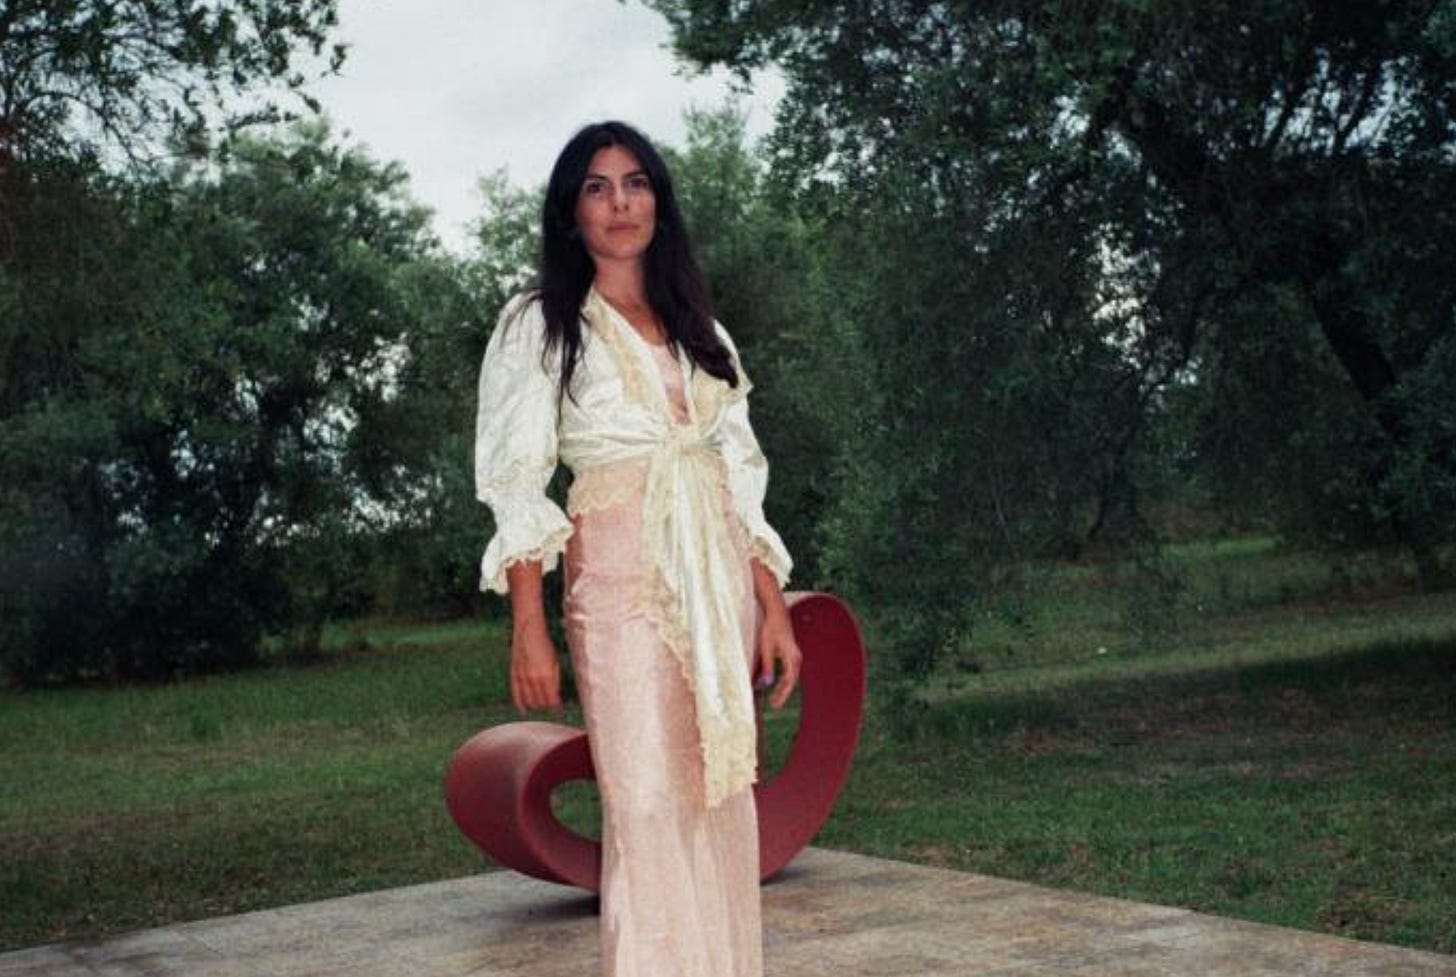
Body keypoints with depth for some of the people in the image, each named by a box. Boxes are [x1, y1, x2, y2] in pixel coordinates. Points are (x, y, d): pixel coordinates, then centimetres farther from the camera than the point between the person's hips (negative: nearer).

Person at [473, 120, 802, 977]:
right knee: (649, 808, -8)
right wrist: (529, 630, -12)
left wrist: (774, 610, 7)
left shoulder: (699, 330, 17)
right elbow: (517, 485, -3)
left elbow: (744, 482, 15)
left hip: (721, 585, 4)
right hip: (622, 583, -4)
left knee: (725, 806, 5)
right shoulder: (539, 325, 5)